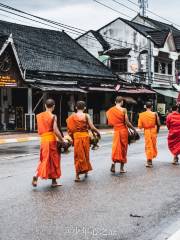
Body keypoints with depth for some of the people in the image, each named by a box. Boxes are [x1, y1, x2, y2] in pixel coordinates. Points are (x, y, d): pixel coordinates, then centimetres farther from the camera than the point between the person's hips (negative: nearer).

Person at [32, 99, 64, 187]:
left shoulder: (39, 116, 9)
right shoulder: (53, 116, -8)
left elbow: (39, 130, 10)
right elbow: (55, 130, -15)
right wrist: (62, 141, -7)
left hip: (43, 139, 5)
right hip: (51, 139, -5)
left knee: (44, 160, 13)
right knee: (53, 160, 7)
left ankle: (36, 176, -10)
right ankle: (54, 181, 13)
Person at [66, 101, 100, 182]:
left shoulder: (72, 116, 0)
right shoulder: (86, 116, -6)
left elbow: (70, 129, -2)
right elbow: (92, 127, -9)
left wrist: (72, 137, 11)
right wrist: (97, 133, 8)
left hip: (76, 136, 1)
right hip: (85, 136, -1)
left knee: (78, 155, 7)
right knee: (85, 154, 16)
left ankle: (77, 175, 2)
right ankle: (86, 170, 31)